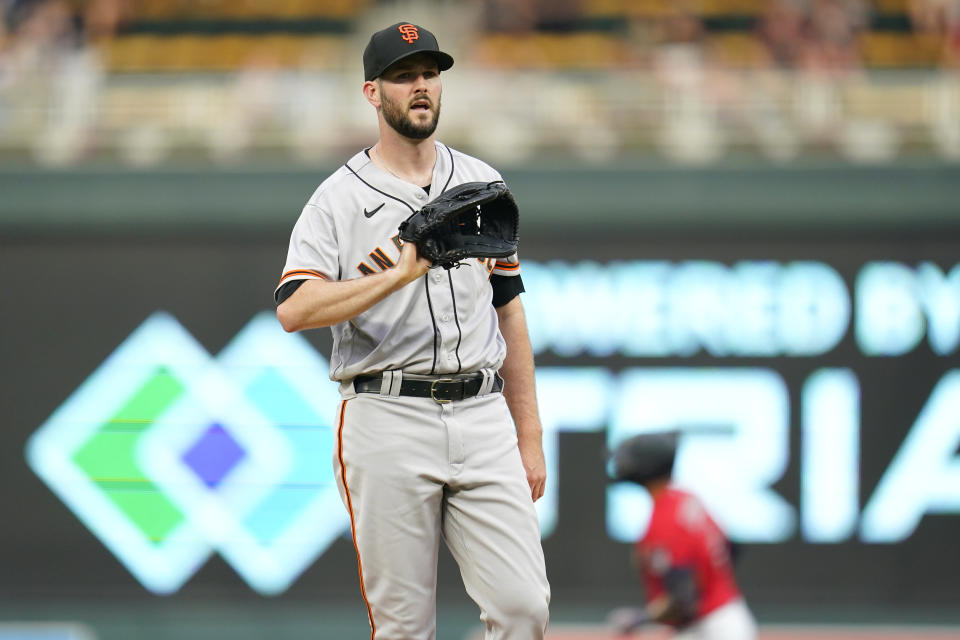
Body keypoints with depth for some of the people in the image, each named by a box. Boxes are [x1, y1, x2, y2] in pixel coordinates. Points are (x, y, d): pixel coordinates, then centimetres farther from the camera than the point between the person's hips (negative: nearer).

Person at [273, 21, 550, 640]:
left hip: (483, 417, 3)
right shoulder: (339, 199, 1)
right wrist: (401, 275, -23)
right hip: (388, 421, -3)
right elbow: (294, 309, -13)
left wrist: (529, 438, 12)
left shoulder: (482, 183, 15)